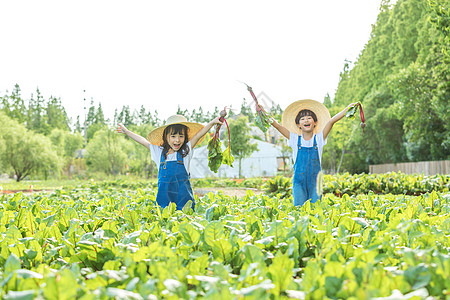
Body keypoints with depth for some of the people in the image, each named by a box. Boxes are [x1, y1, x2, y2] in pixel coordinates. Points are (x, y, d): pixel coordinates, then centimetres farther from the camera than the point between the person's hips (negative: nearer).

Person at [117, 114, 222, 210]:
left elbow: (199, 134, 0)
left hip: (183, 193, -1)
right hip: (164, 193, 1)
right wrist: (126, 131, 25)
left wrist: (213, 122, -9)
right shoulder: (160, 152, 9)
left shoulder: (186, 150, 4)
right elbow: (143, 141, 17)